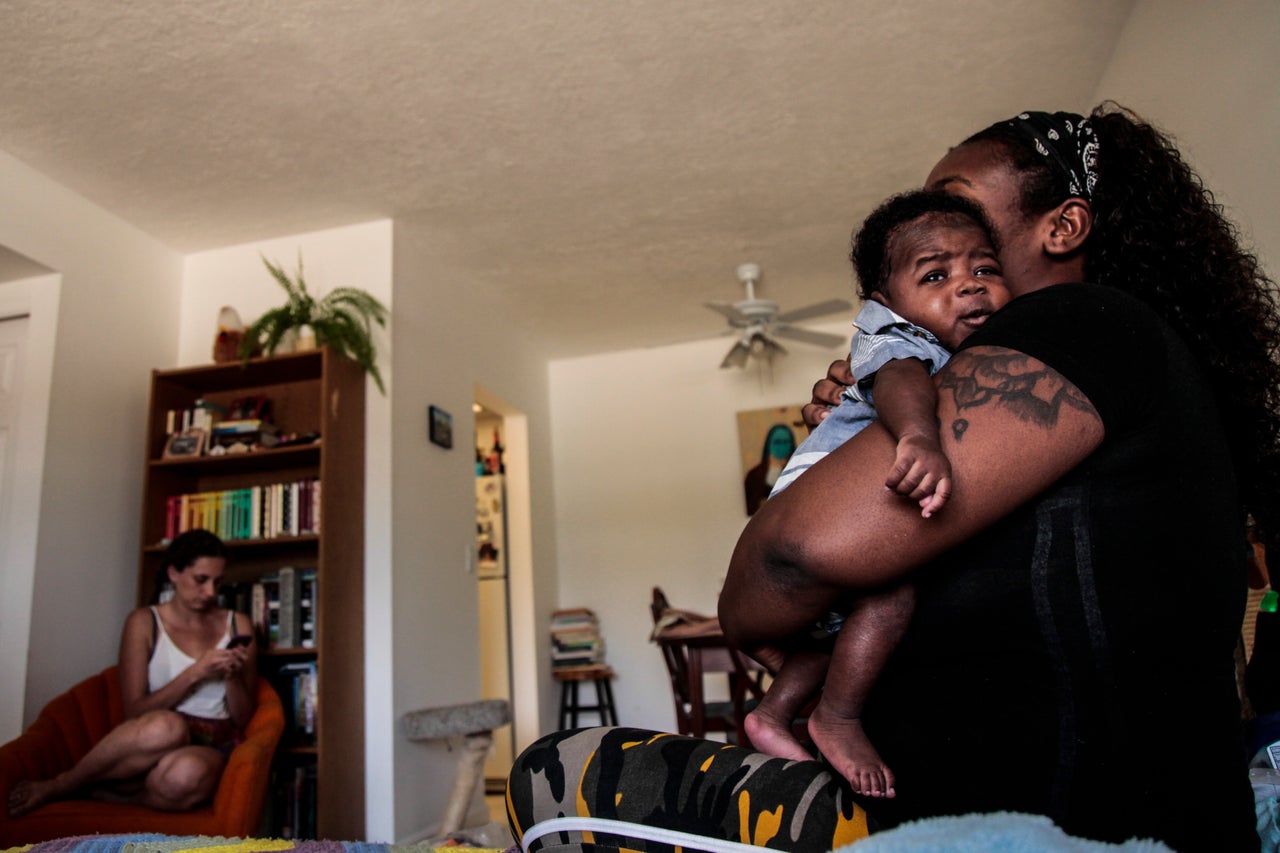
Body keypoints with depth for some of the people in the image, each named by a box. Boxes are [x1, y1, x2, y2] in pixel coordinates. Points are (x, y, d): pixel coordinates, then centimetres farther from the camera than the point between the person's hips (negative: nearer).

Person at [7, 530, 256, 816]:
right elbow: (135, 711, -3)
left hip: (211, 747, 1)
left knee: (189, 773, -39)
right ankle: (56, 786, -13)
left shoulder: (238, 625, 9)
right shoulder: (144, 622, 4)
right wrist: (194, 673, -16)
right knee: (165, 727, -40)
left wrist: (234, 676, -9)